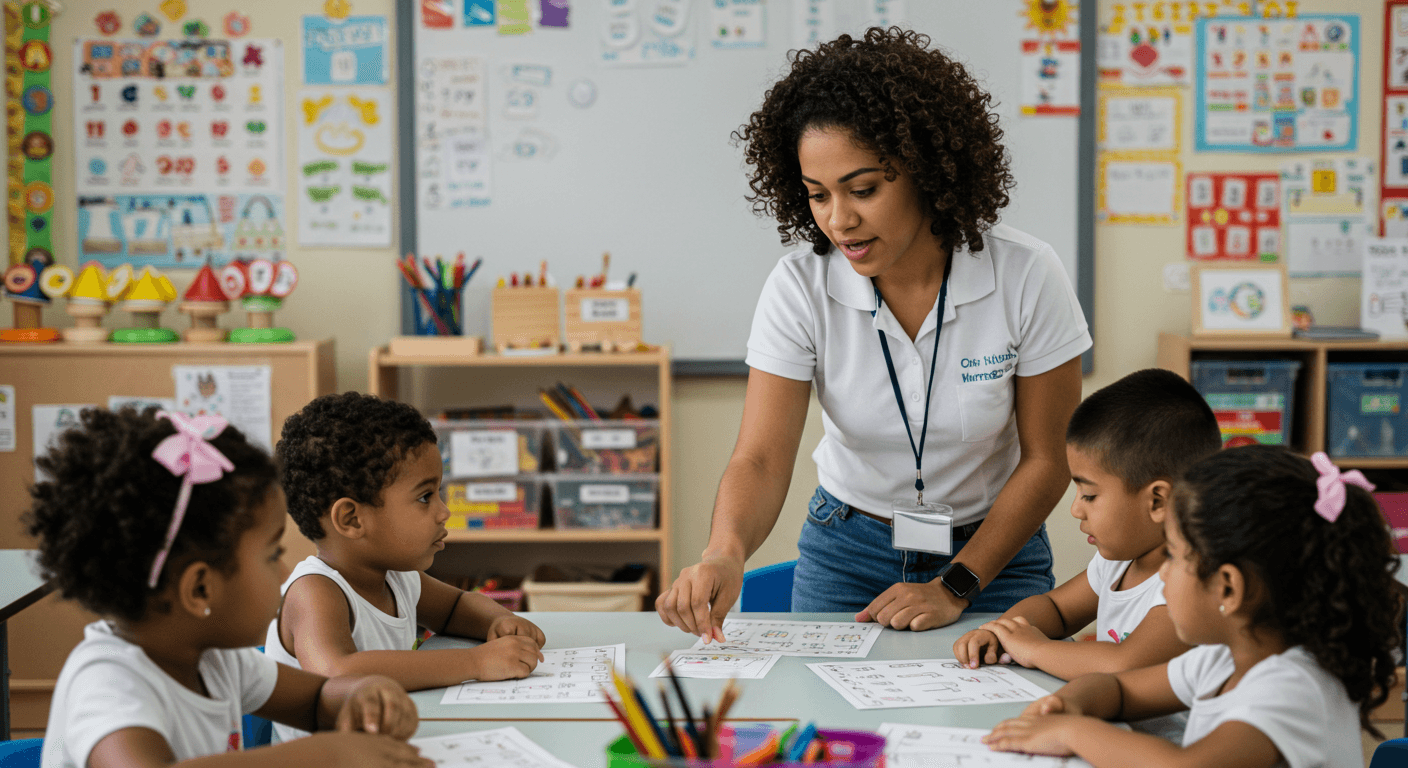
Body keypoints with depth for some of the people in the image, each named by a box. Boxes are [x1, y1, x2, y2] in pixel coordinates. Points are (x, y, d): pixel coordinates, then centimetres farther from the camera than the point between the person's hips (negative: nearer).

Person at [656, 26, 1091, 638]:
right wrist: (725, 551, -41)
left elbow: (1047, 459, -9)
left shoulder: (1026, 277, -17)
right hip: (847, 552, 1)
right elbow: (761, 457, -20)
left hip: (993, 551, -1)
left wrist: (955, 588, -14)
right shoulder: (799, 288, -15)